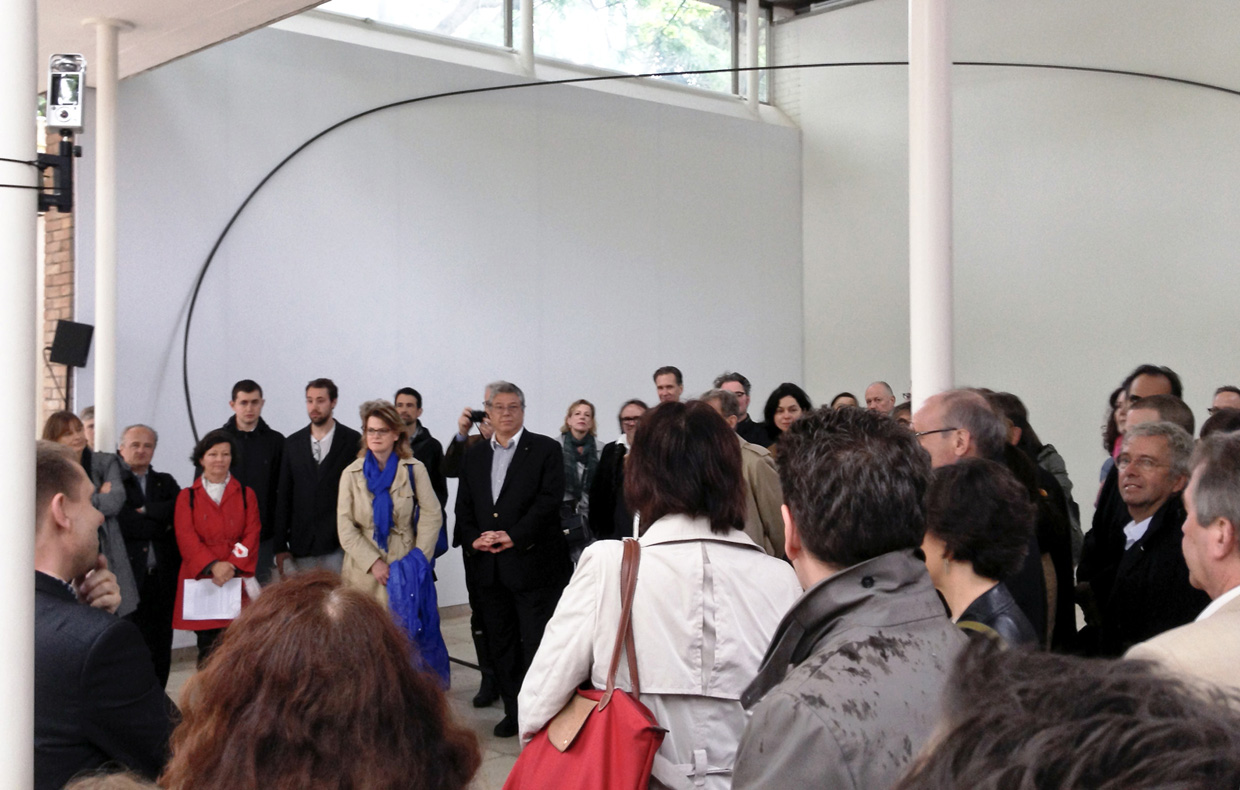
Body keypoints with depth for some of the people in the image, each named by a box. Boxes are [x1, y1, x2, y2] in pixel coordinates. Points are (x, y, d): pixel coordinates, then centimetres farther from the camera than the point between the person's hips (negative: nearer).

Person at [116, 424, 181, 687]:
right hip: (130, 576, -4)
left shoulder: (165, 482, 18)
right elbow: (122, 523, -13)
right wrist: (161, 524, -5)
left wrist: (146, 510, -9)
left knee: (161, 645, 8)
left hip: (163, 575, 5)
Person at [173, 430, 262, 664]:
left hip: (236, 581, 0)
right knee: (207, 648, -3)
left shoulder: (246, 495, 13)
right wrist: (213, 565, -16)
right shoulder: (187, 496, 11)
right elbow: (186, 537, -1)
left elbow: (252, 535, 4)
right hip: (200, 579, 0)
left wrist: (232, 566, -13)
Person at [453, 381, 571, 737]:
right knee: (501, 644, 11)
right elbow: (463, 505, 12)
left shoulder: (546, 450, -1)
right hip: (487, 566, 5)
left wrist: (514, 535, -16)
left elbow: (549, 500, -10)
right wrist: (473, 538, -6)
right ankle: (513, 711, 22)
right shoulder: (474, 455, 15)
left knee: (536, 642, -3)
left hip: (532, 562, -5)